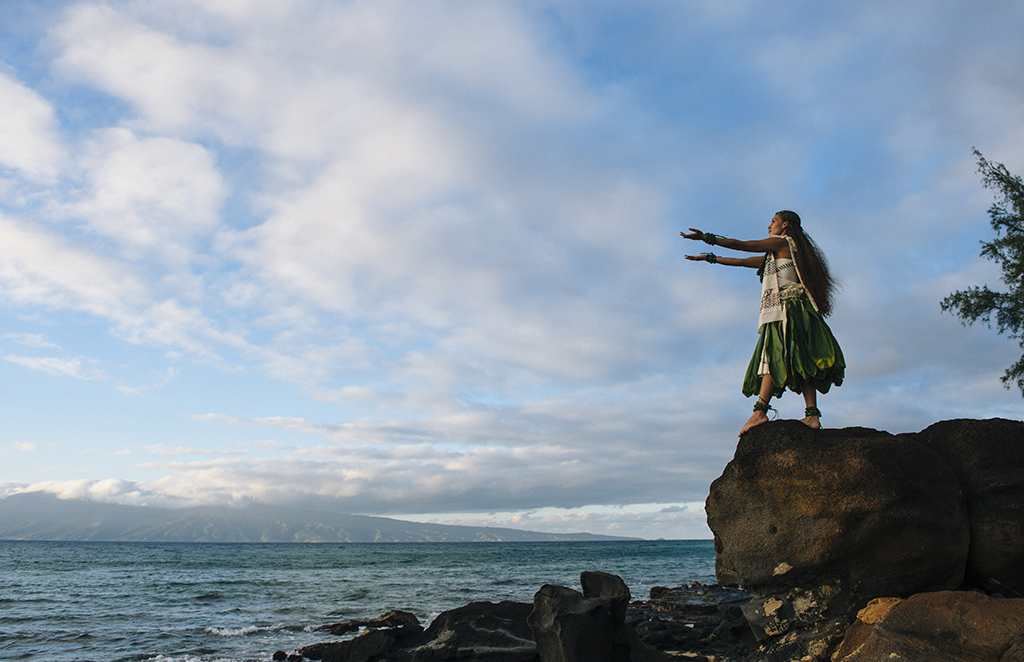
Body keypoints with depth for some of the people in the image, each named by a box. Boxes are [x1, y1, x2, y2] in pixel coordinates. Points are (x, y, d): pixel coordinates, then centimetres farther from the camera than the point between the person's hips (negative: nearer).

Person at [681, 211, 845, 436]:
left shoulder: (783, 242, 4)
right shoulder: (775, 255, 30)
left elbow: (740, 245, 0)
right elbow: (743, 262, 32)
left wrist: (707, 237, 4)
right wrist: (710, 258, 33)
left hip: (786, 308, -9)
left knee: (774, 355, -19)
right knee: (799, 363, -1)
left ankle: (760, 411, -29)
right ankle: (812, 415, -9)